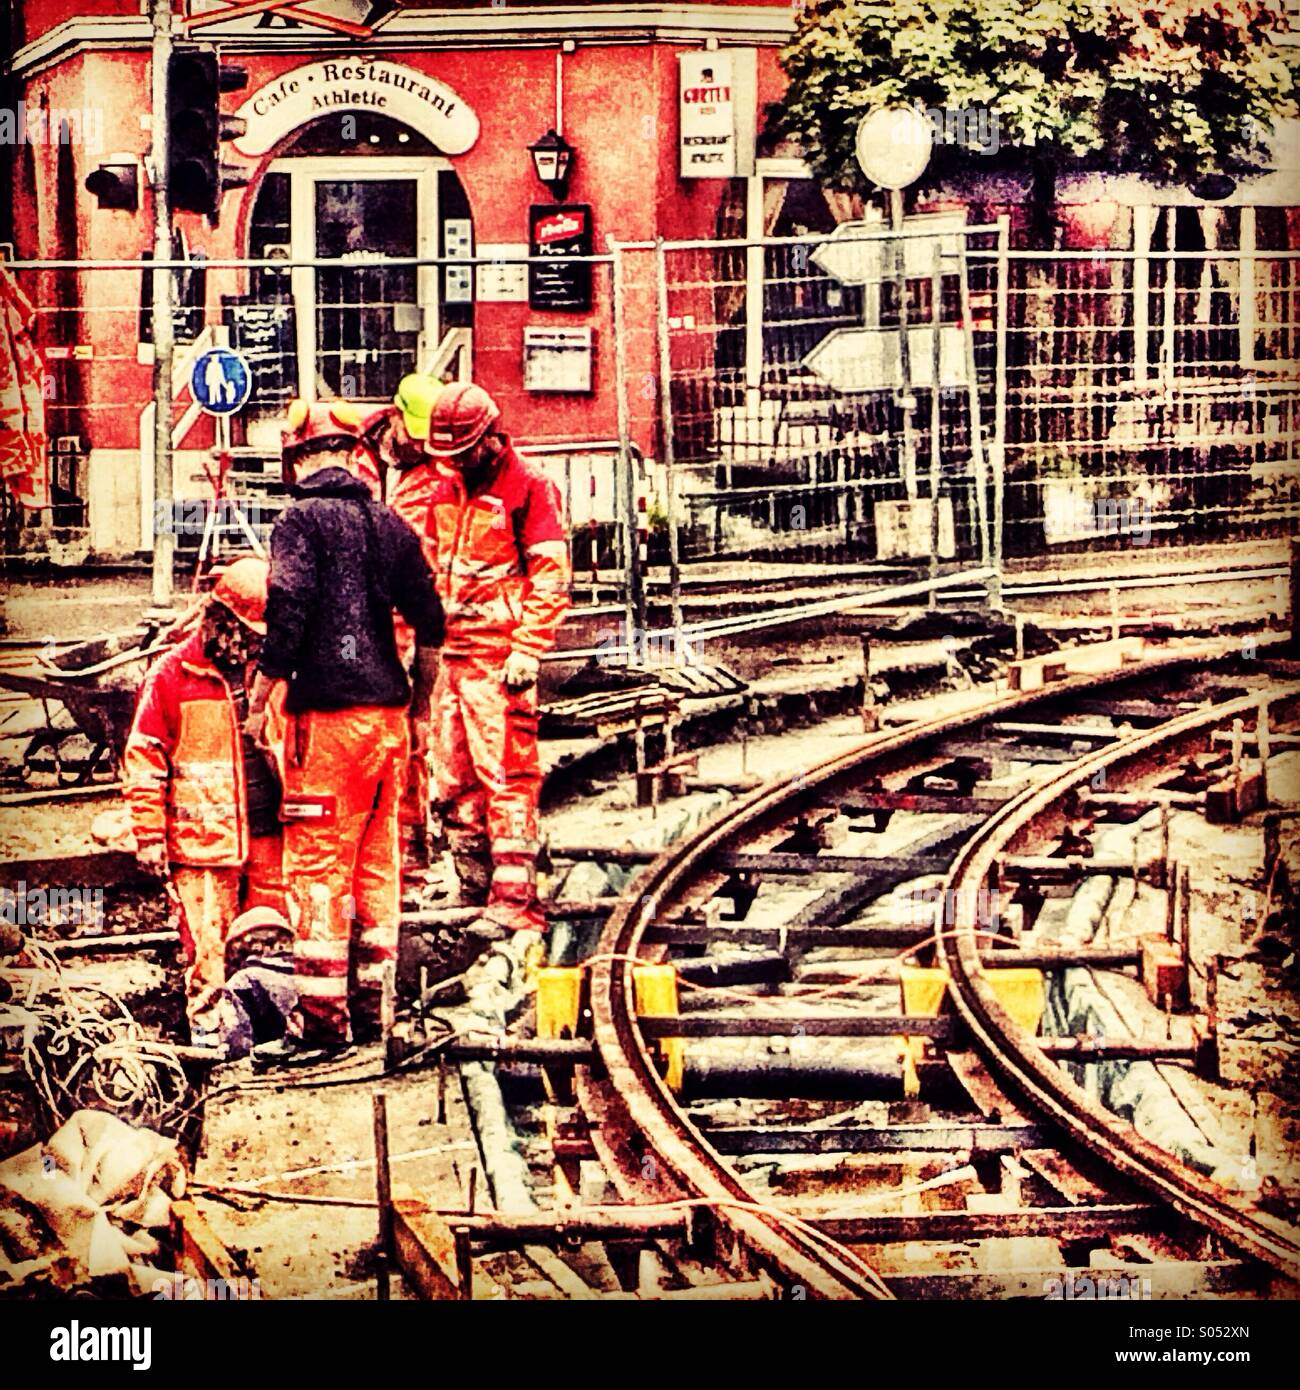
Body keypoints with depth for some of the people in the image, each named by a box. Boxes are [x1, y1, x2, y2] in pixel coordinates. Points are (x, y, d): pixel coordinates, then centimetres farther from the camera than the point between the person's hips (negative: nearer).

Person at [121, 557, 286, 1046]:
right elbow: (144, 756, -1)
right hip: (202, 834, -4)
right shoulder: (173, 674, -3)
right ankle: (206, 1020, 10)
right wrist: (148, 832, -5)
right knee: (207, 935, -3)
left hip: (268, 829, 4)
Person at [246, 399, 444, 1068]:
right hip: (388, 711, 7)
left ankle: (322, 1020, -2)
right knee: (377, 860, 13)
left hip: (329, 711, -7)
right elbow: (430, 619, 11)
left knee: (318, 865, -3)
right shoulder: (388, 522, 11)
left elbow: (290, 612, -17)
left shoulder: (301, 520, -6)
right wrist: (421, 698, 23)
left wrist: (262, 691, -8)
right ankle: (369, 1006, 22)